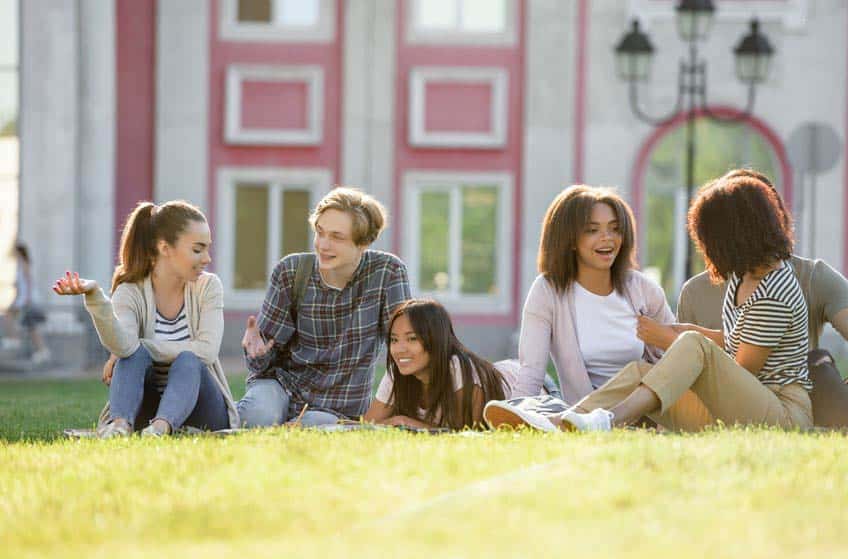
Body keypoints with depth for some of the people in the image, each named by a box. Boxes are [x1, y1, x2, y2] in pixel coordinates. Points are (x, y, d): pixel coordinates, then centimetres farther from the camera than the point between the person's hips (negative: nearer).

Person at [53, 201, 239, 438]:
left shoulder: (208, 286, -3)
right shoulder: (131, 293, -8)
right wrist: (94, 296, -46)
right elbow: (124, 344, -30)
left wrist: (140, 346, -19)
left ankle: (162, 426, -53)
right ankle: (120, 424, -49)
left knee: (188, 360, -29)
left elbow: (207, 351, -17)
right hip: (147, 407, 0)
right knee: (135, 354, -26)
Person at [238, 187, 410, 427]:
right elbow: (263, 360, -4)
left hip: (339, 408, 0)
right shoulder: (290, 272, -6)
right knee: (257, 417, -34)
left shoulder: (388, 271, -10)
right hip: (283, 381, 0)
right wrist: (256, 349, -28)